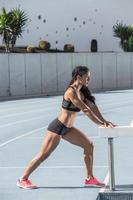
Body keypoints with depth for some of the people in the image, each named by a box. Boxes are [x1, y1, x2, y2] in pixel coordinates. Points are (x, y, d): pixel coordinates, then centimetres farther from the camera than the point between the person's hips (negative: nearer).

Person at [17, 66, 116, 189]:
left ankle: (89, 178, 15)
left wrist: (104, 121, -9)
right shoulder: (71, 92, -23)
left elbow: (92, 106, 2)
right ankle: (23, 179, 8)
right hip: (57, 127, -9)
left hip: (67, 128, 9)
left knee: (88, 145, 5)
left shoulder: (82, 91, 5)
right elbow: (86, 110, -26)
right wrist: (101, 123, -24)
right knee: (43, 155, -4)